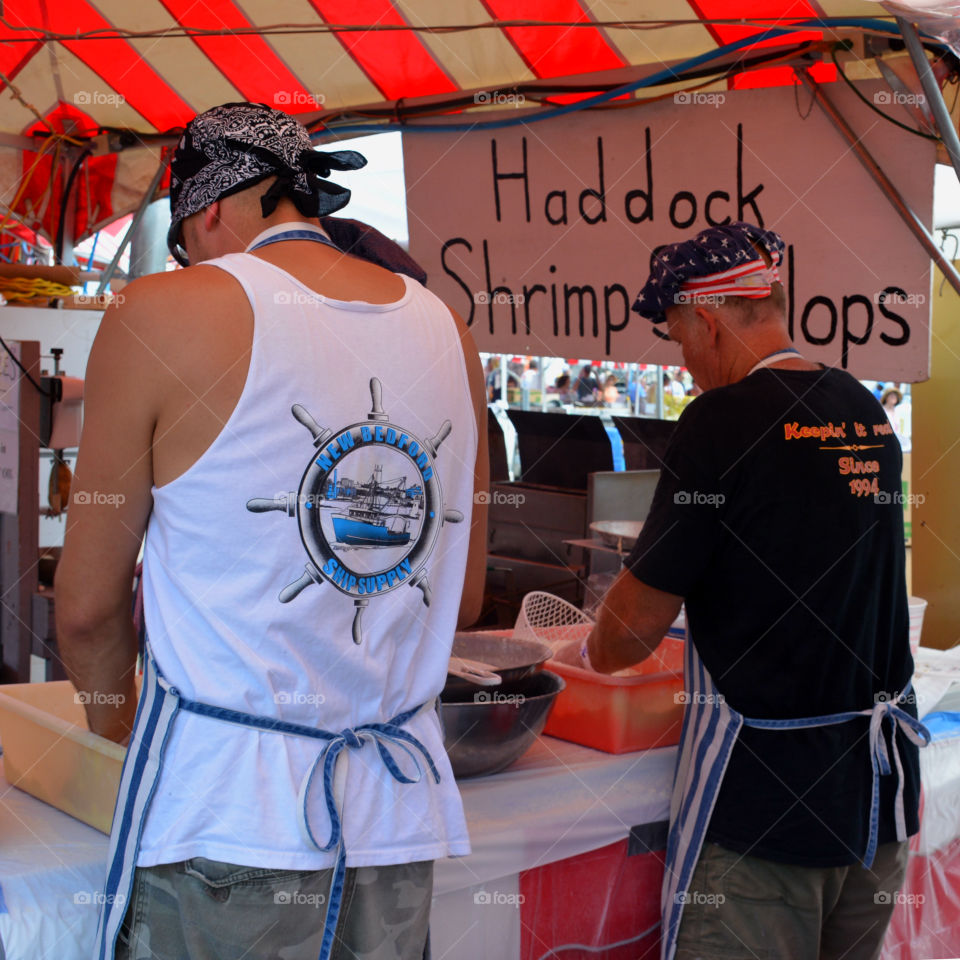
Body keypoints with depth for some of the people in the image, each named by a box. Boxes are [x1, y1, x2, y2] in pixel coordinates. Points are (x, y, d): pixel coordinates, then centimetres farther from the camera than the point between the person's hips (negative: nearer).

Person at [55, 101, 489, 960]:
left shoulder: (165, 313, -8)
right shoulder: (448, 331, 6)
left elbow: (89, 605, -2)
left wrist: (114, 716, 17)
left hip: (226, 817, -4)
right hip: (401, 820, 5)